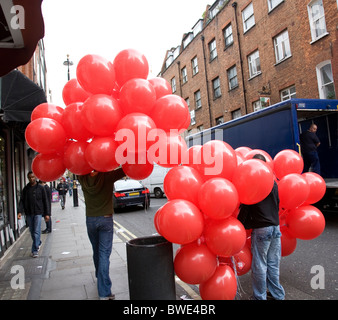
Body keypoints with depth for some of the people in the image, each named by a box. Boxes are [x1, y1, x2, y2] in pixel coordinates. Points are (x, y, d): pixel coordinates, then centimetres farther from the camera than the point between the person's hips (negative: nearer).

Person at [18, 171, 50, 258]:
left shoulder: (40, 188, 0)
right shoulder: (25, 189, 7)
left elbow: (45, 201, 2)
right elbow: (22, 201, 5)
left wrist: (47, 213, -1)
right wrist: (20, 211, -11)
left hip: (38, 212, -3)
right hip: (29, 213, 3)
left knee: (37, 232, -7)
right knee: (32, 231, 12)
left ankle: (35, 250, -2)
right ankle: (38, 243, 34)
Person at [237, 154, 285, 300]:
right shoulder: (273, 183, 9)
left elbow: (245, 208, -10)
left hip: (261, 229, -7)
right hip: (276, 227, 7)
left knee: (259, 266, 4)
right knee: (273, 264, 17)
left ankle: (260, 297, 15)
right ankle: (277, 294, 27)